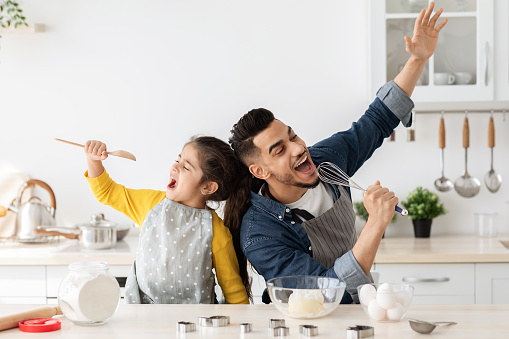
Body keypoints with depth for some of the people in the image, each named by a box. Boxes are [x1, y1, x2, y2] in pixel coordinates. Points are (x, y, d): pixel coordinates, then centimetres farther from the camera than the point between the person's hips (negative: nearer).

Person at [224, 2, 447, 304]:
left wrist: (419, 59, 1)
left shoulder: (325, 159, -4)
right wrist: (377, 224, -36)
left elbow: (378, 121, 10)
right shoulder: (259, 237, -23)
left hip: (364, 306, 5)